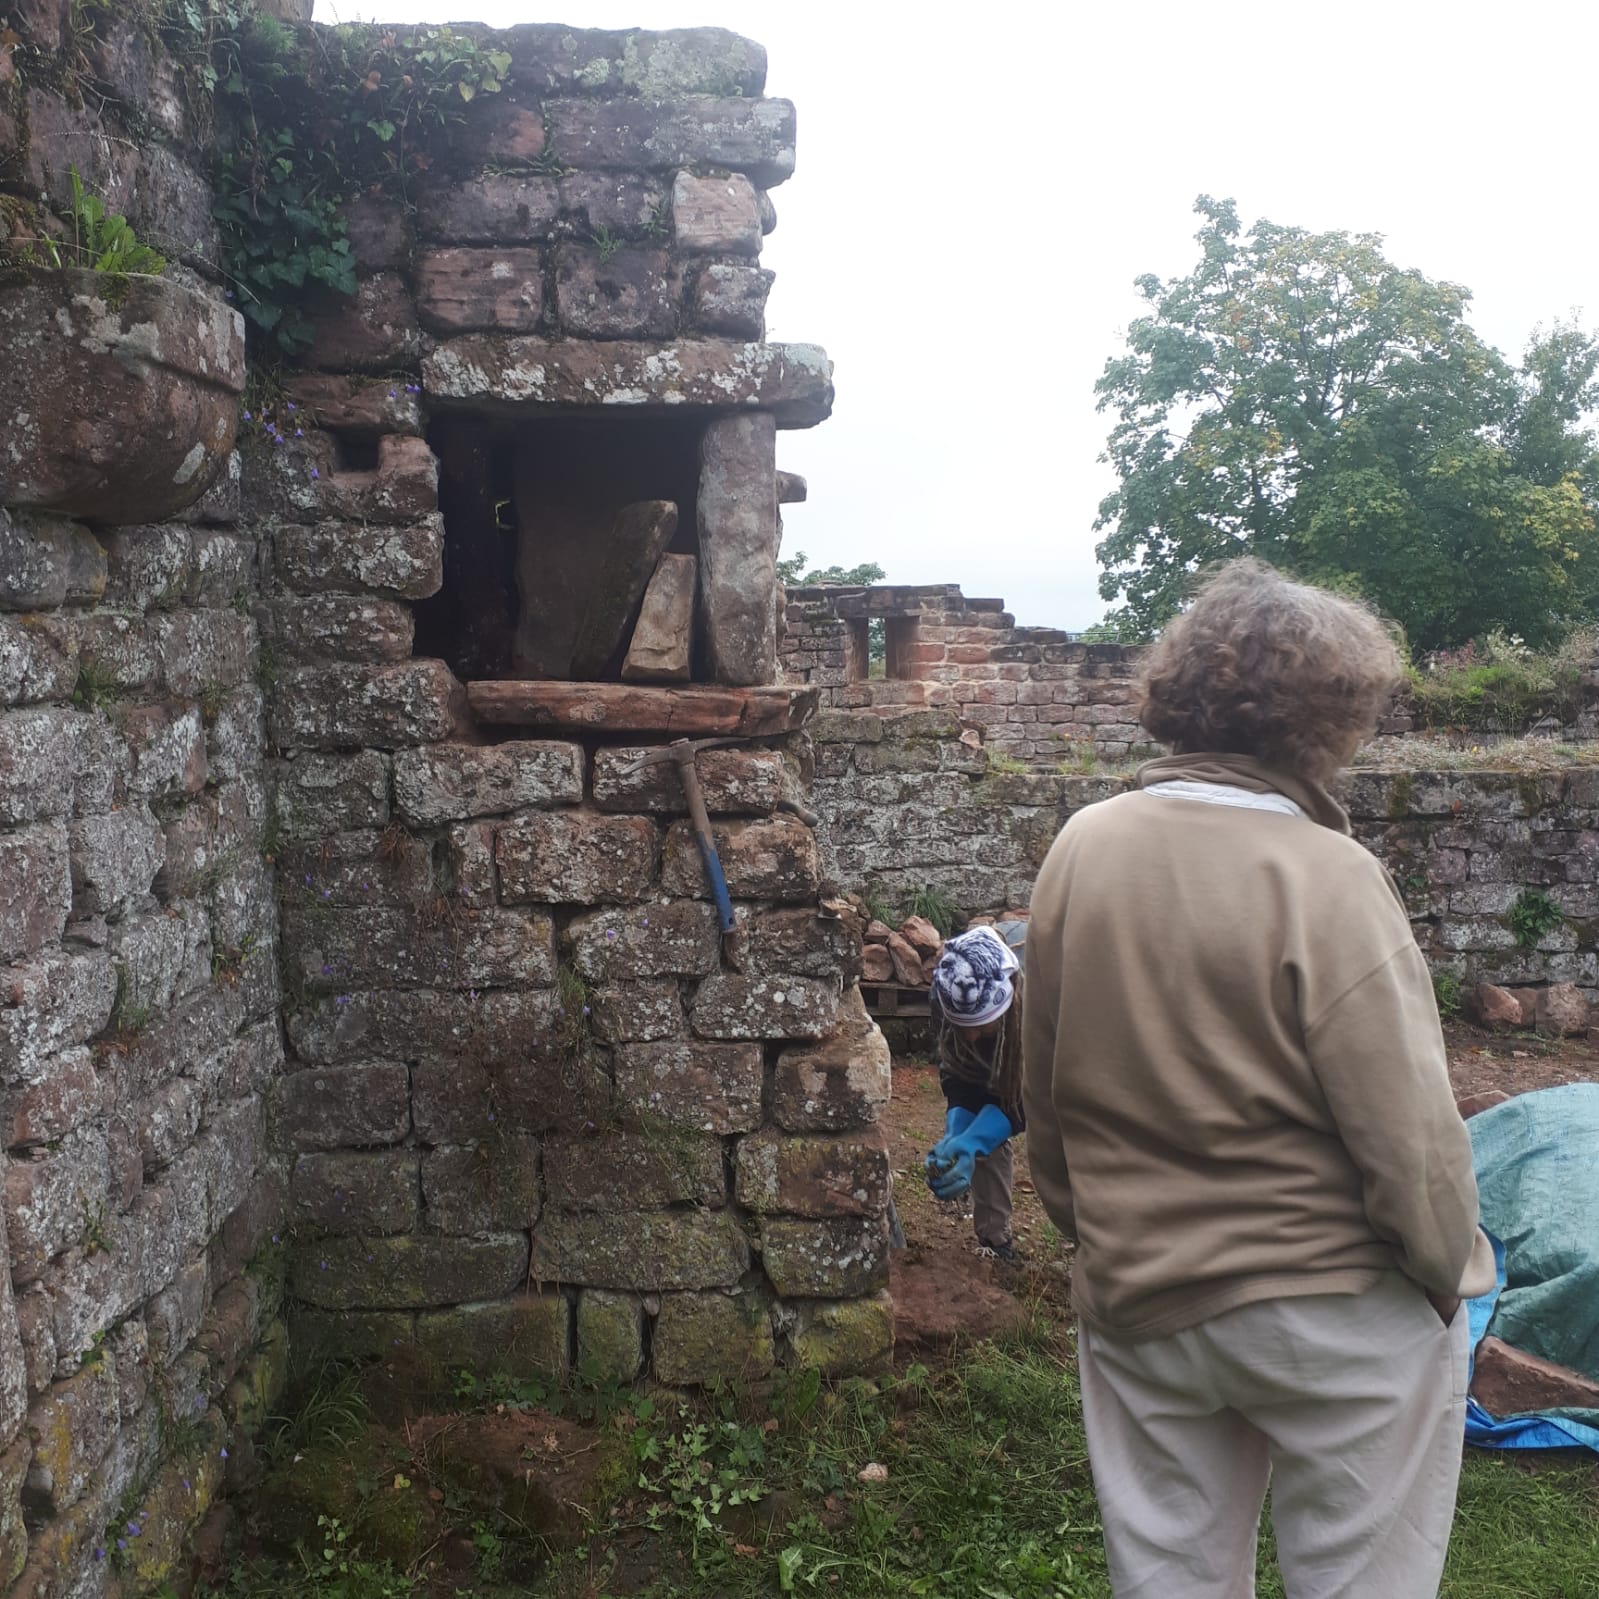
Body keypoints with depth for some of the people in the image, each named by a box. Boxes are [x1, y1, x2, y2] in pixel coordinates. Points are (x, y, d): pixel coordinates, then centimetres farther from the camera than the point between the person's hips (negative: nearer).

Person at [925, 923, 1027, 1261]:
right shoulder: (947, 995, -34)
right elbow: (958, 1076, -23)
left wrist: (971, 1144, -48)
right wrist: (955, 1135, -40)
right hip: (999, 1056, 3)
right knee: (986, 1136, -10)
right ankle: (994, 1241, 4)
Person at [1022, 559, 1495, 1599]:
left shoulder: (1082, 851, -5)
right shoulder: (1324, 878, -22)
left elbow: (1045, 1092, 3)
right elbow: (1408, 1134, -19)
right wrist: (1449, 1271, 0)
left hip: (1137, 1306, 5)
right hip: (1339, 1316, -4)